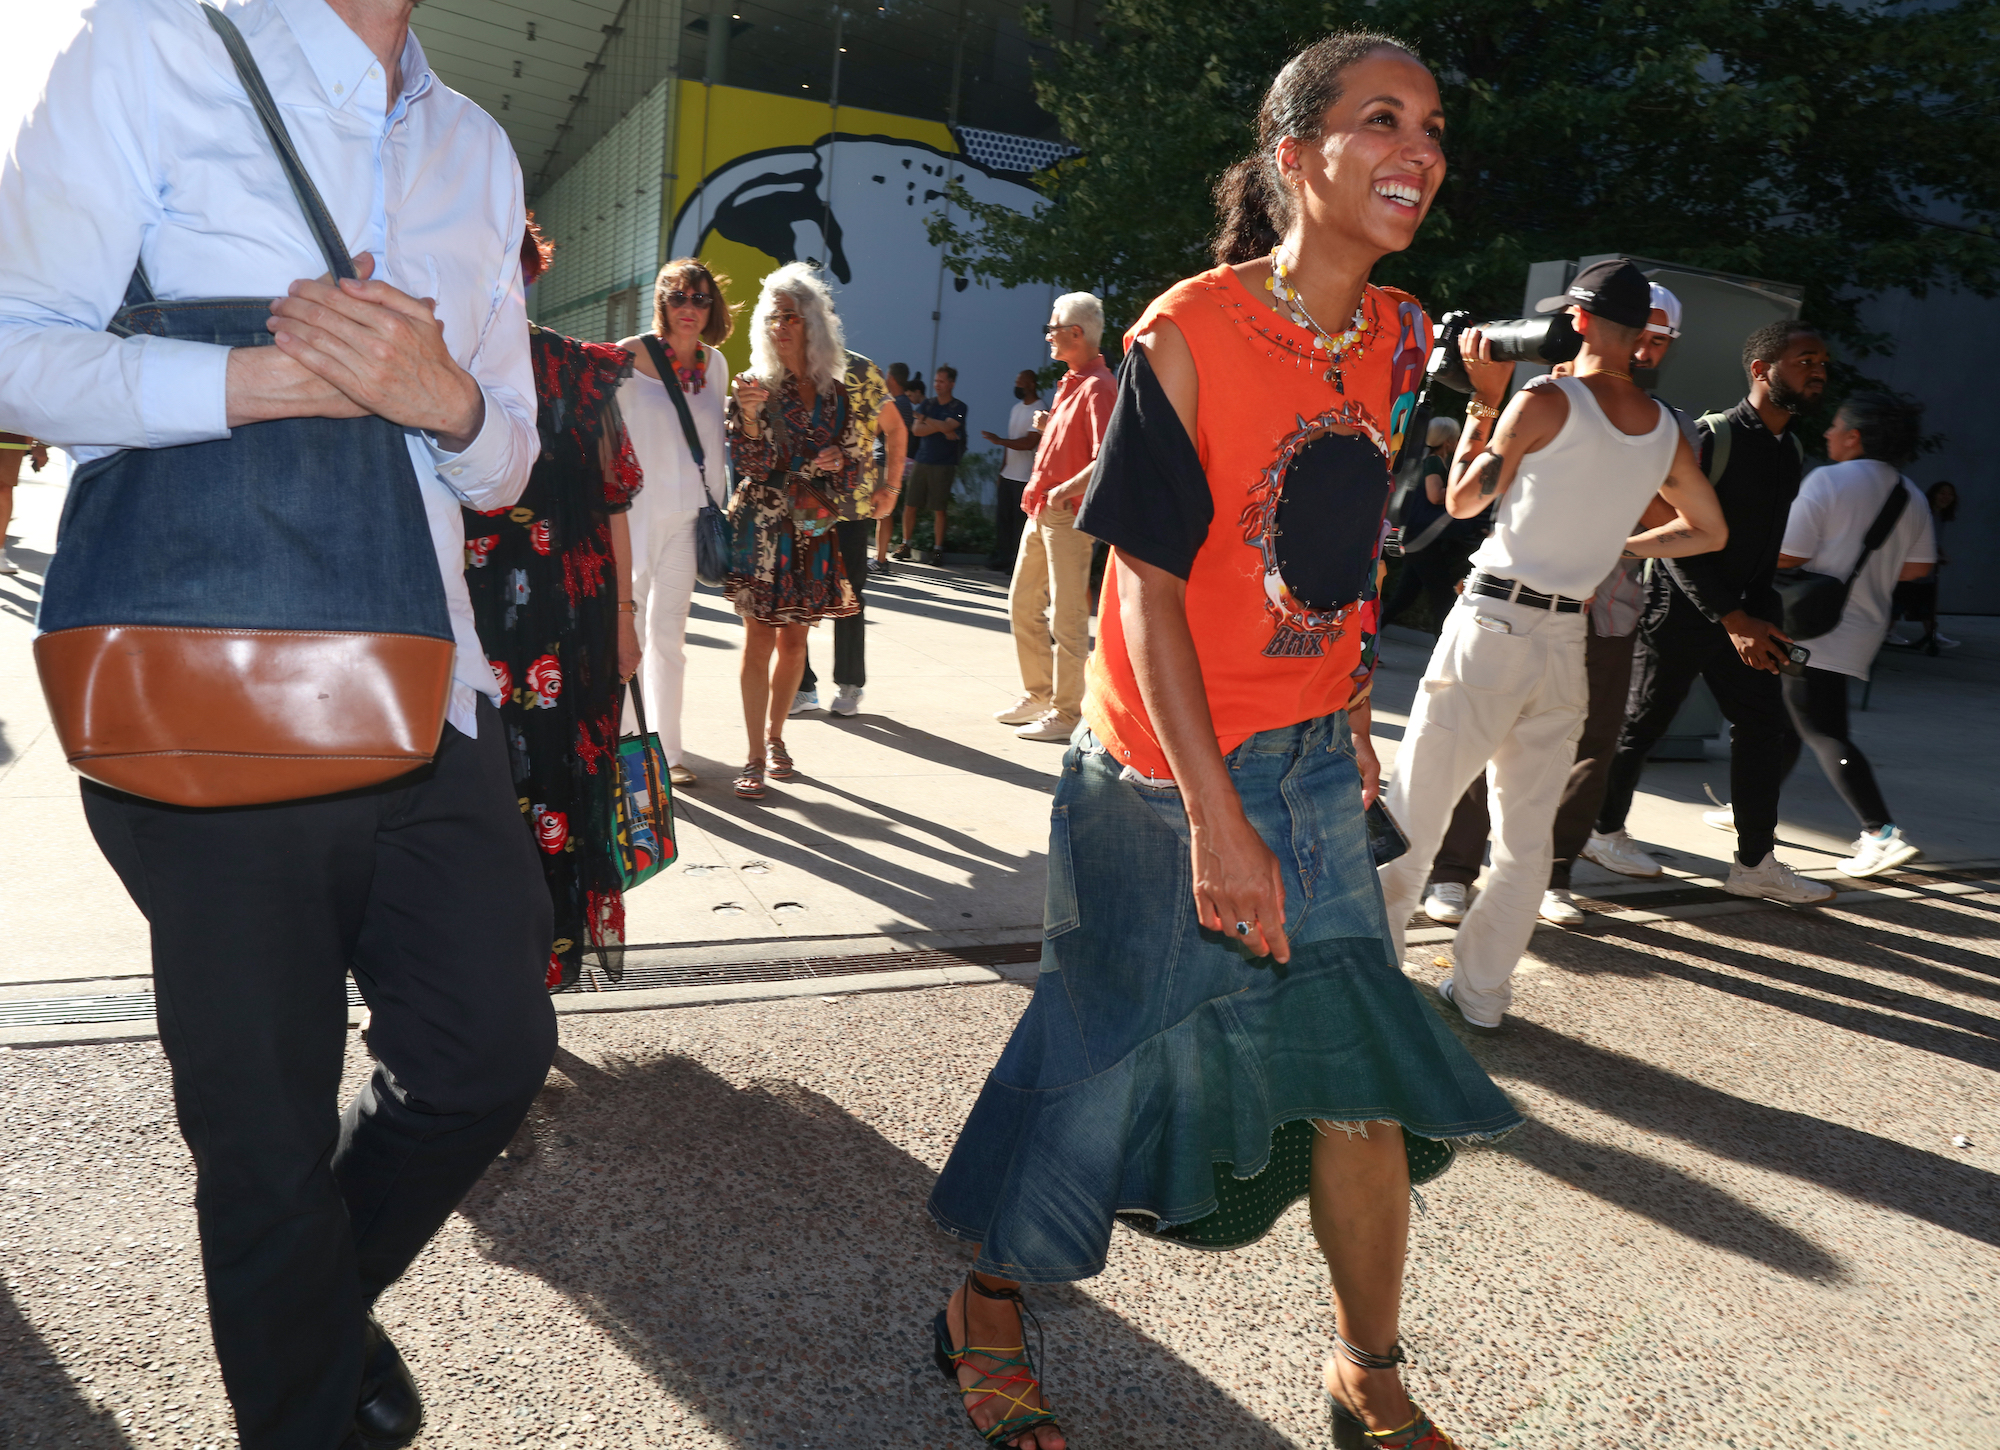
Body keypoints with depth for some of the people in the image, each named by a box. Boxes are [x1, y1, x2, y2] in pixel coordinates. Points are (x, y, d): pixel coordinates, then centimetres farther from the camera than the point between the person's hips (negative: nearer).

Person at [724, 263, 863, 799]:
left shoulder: (836, 392, 8)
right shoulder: (755, 386, -2)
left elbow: (855, 461, 15)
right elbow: (751, 465, -10)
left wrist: (840, 463, -7)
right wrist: (749, 415, -25)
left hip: (814, 529, 4)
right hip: (762, 528, -4)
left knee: (794, 638, 10)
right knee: (760, 638, -4)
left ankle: (775, 737, 25)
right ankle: (756, 758, 1)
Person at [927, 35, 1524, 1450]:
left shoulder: (1400, 340, 6)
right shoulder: (1185, 335, -14)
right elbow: (1147, 584, -17)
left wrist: (1350, 714, 14)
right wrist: (1215, 818, -22)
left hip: (1313, 764, 6)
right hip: (1165, 775, -5)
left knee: (1362, 1076, 5)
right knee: (1110, 1053, 6)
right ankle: (989, 1303, 32)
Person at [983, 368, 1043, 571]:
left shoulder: (1038, 411, -12)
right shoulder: (1016, 408, 16)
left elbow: (1030, 442, -21)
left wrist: (999, 441, -19)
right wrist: (1002, 467, 14)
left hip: (1025, 477, -8)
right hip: (1008, 474, 8)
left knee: (1020, 520, -5)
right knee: (1002, 516, 9)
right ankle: (1002, 556, 18)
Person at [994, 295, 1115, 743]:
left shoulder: (1098, 387, -14)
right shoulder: (1070, 382, 17)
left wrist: (1067, 490, -26)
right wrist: (1047, 426, 10)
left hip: (1068, 514, -10)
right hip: (1041, 510, 10)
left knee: (1066, 616, -5)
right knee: (1022, 604, 15)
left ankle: (1067, 714, 2)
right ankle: (1038, 695, 27)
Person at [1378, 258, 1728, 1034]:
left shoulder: (1544, 403, -9)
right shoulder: (1666, 433, 8)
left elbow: (1462, 499, 2)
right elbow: (1709, 532, 23)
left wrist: (1483, 398, 9)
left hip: (1494, 619, -5)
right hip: (1567, 638, 6)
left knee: (1416, 805, 3)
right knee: (1528, 830, 13)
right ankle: (1481, 990, 20)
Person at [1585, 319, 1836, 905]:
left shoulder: (1793, 451, 10)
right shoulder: (1710, 437, -13)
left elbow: (1770, 543, 18)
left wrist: (1762, 614, 11)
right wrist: (1732, 619, -19)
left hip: (1746, 614, 7)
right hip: (1682, 607, -7)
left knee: (1764, 725, 3)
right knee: (1641, 723, 2)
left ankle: (1755, 860, 11)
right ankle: (1604, 831, 20)